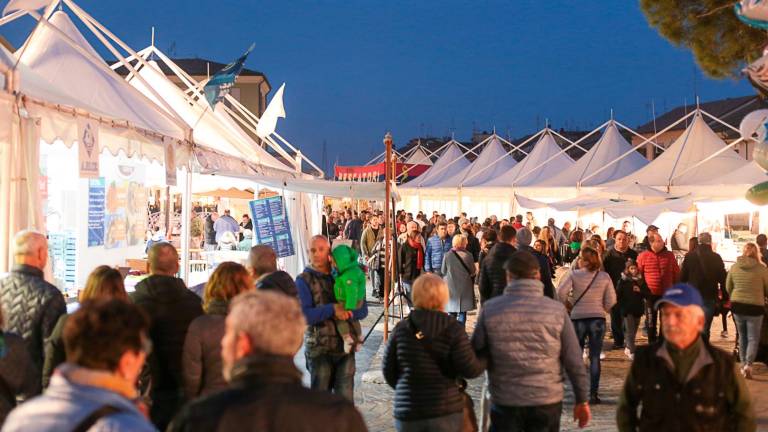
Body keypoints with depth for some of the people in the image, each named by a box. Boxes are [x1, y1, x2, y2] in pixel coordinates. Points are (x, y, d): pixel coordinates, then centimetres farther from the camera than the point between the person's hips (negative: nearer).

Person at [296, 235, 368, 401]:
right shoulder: (303, 280, -3)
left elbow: (363, 309, 3)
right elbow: (303, 316, -16)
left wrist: (347, 312, -17)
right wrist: (332, 309, -20)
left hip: (345, 347, 3)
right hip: (319, 349, -3)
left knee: (345, 399, 7)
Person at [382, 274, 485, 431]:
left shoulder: (401, 329, -1)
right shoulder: (453, 330, -9)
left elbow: (388, 370, 5)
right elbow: (470, 369, -11)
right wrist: (484, 359, 10)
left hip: (407, 413, 2)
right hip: (445, 412, -2)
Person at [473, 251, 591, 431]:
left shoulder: (490, 309, -7)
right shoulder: (556, 310, -6)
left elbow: (477, 355, 0)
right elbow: (574, 360, -3)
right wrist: (581, 401, 7)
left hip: (504, 402, 0)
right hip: (547, 402, 1)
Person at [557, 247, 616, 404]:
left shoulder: (573, 274, -5)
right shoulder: (605, 276, 1)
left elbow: (561, 293, -14)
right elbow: (611, 300, 0)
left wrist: (568, 303, 4)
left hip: (577, 317, -1)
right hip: (598, 319, 1)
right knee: (595, 357, 5)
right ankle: (593, 393, 4)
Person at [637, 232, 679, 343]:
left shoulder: (670, 255, 0)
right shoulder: (643, 256, -5)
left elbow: (676, 274, 8)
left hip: (667, 294, 1)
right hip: (650, 295, -1)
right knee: (651, 321, 8)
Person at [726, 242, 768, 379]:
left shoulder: (734, 267, -3)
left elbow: (728, 288, 8)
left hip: (737, 306, 3)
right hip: (755, 307, -3)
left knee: (742, 337, 18)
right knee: (753, 339, 6)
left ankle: (743, 365, 21)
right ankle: (748, 364, -11)